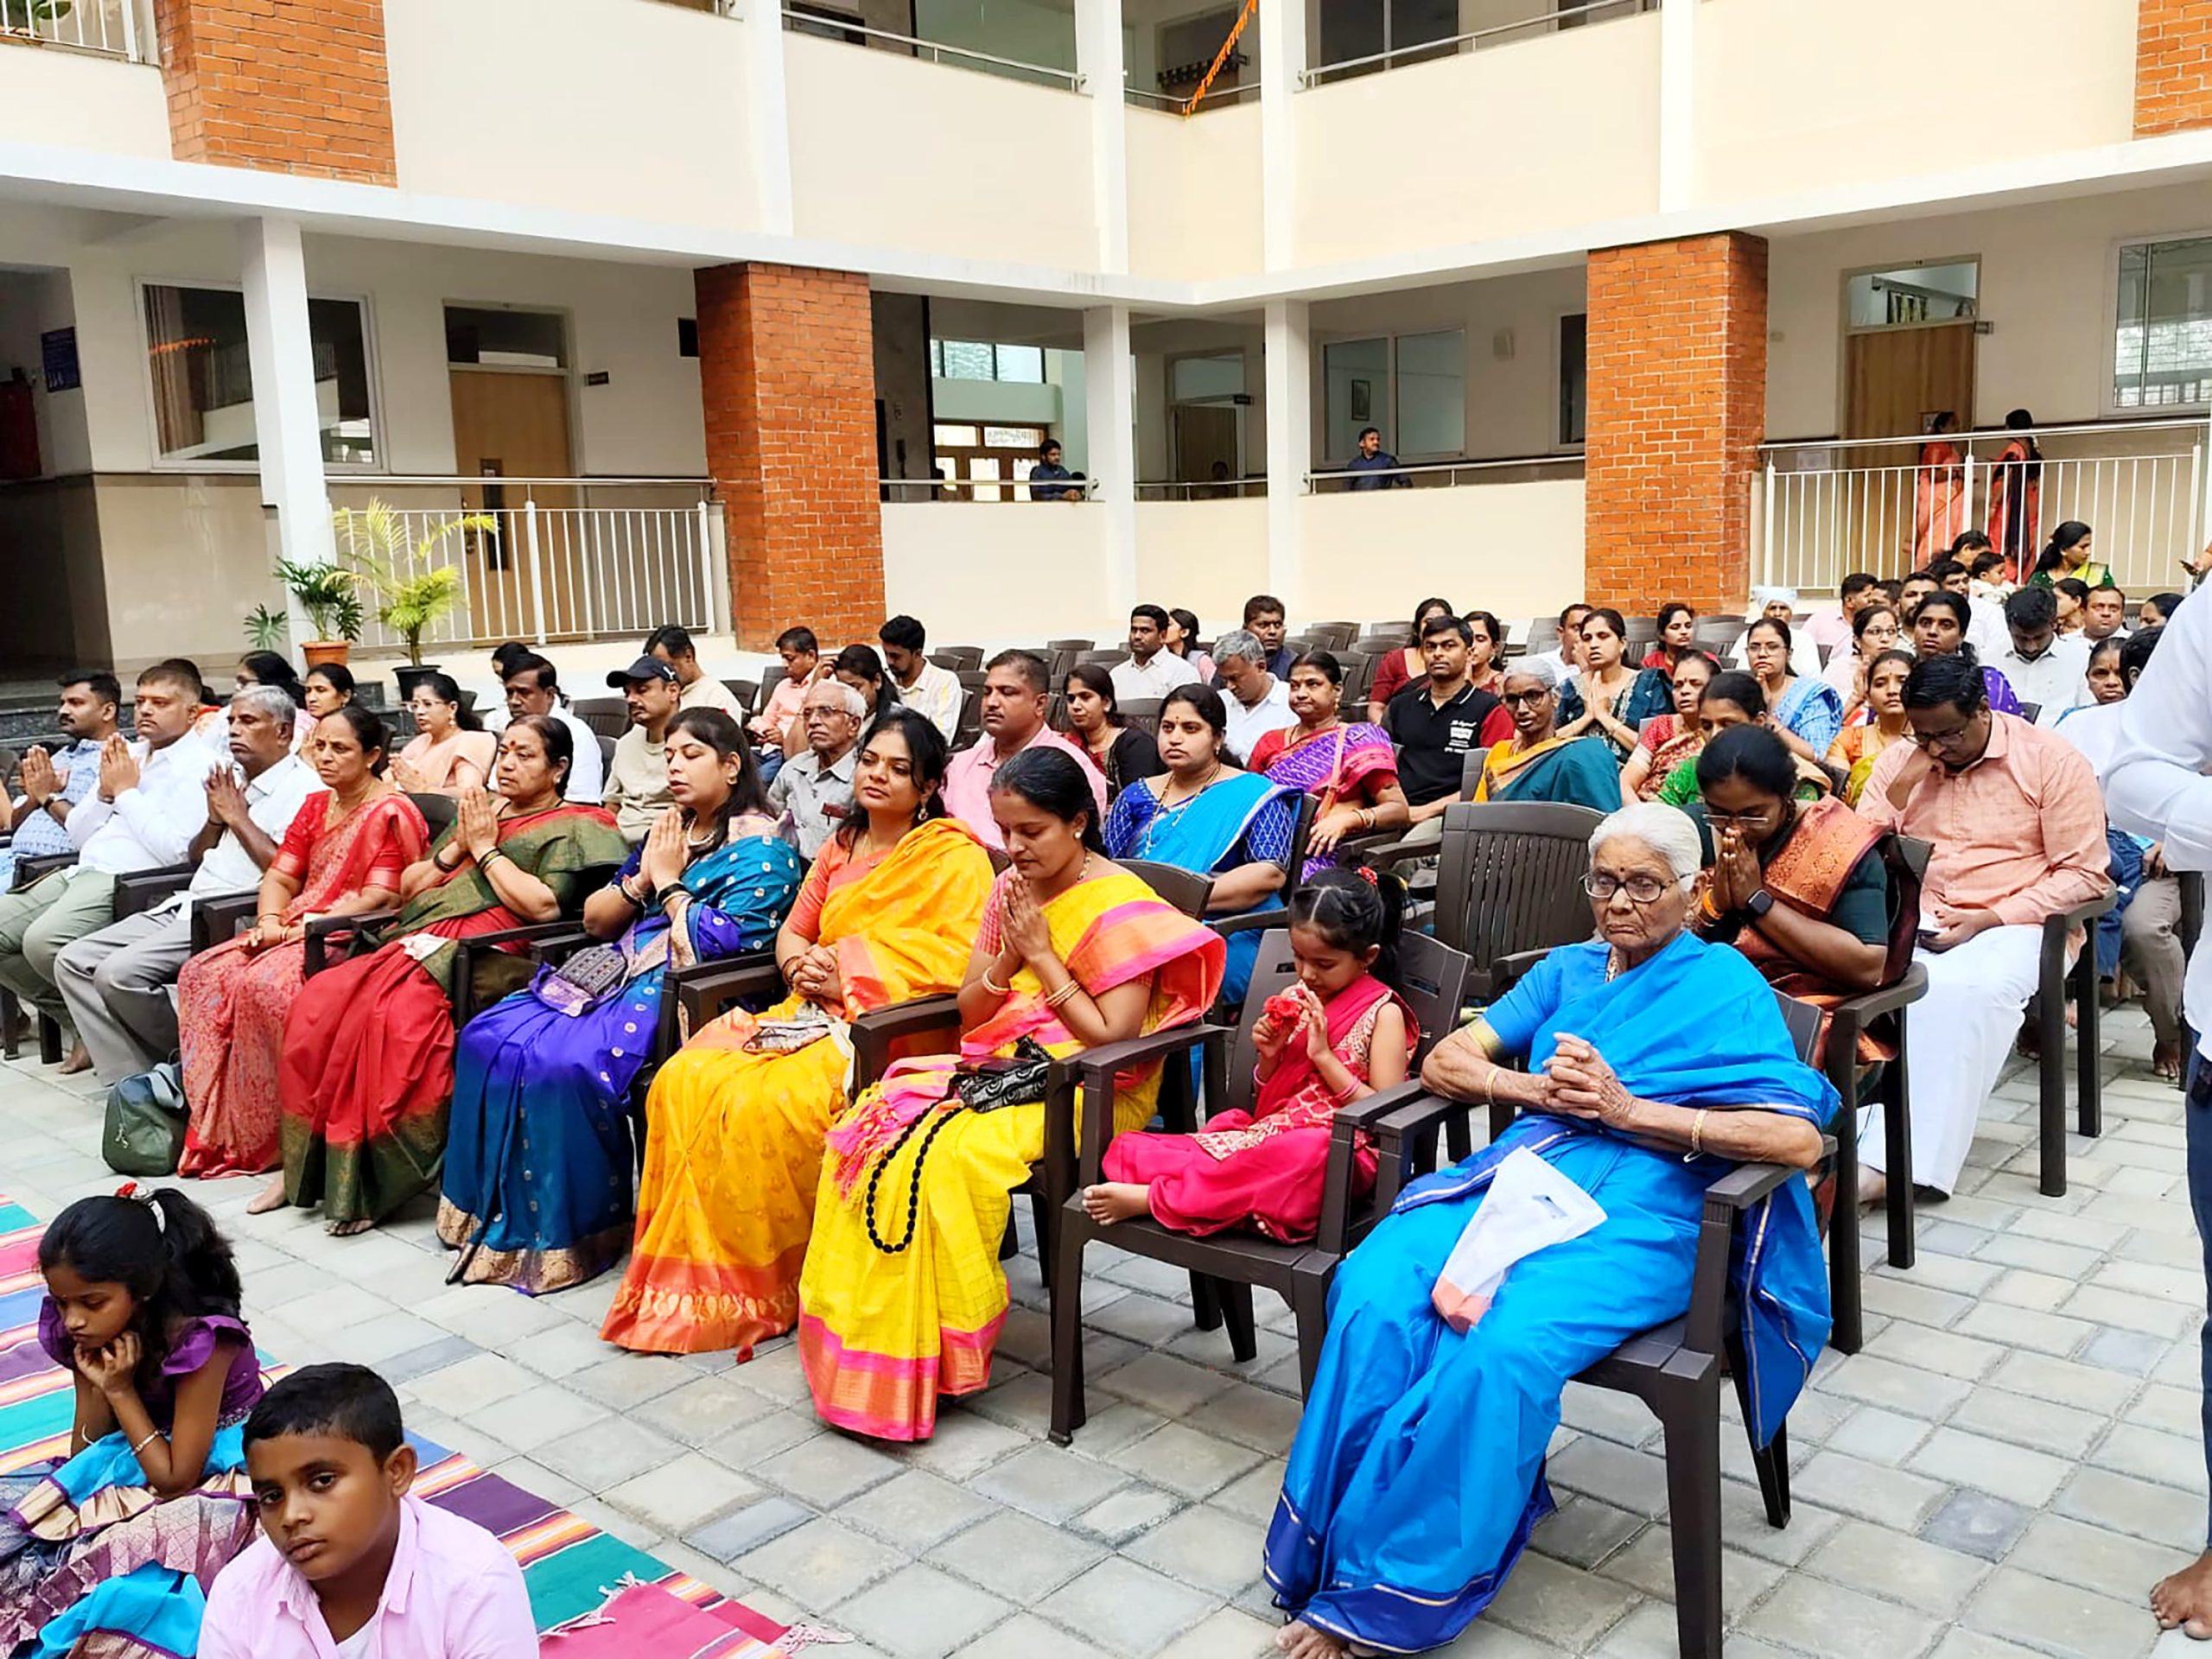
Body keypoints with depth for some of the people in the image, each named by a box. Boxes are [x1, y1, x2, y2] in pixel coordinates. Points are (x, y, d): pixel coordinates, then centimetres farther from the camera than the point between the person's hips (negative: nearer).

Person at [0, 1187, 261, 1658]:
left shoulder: (201, 1341, -27)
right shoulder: (91, 1335, -9)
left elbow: (175, 1480, -22)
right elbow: (82, 1454, -2)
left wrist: (121, 1391, -23)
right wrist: (95, 1385, -19)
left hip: (214, 1471, -7)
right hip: (135, 1460, 7)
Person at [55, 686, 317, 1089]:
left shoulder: (301, 787, -7)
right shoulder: (232, 780, 21)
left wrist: (238, 817, -9)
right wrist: (215, 819, 5)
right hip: (187, 905, 10)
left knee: (120, 972, -23)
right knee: (74, 962, 0)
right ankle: (132, 1077, -5)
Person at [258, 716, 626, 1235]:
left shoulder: (571, 827, 7)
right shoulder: (479, 811, 28)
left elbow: (545, 905, -10)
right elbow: (407, 885, 26)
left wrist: (487, 849, -1)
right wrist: (458, 848, 9)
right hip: (416, 939, 7)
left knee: (394, 1016, -32)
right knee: (318, 1000, -18)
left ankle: (370, 1183, -21)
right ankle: (305, 1164, -10)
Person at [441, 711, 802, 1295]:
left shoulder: (761, 848, -4)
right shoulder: (668, 830, 19)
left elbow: (716, 944, -15)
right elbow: (594, 920, 19)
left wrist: (670, 882, -4)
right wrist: (642, 879, 1)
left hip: (681, 992, -8)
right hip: (617, 972, 8)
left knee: (559, 1062, -28)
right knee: (488, 1038, -9)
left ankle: (570, 1230, -12)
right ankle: (493, 1209, -1)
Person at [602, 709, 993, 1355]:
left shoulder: (957, 858, -3)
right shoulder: (842, 846, 20)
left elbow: (960, 965, -13)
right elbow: (792, 931, 24)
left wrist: (851, 977, -16)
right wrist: (803, 967, -1)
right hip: (814, 1011, 7)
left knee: (765, 1104, -30)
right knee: (684, 1081, -17)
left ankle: (765, 1284, -12)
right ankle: (697, 1276, -9)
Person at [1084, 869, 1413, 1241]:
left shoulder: (1383, 1012, -3)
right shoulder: (1295, 998, 13)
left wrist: (1323, 1056, -16)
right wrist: (1269, 1057, -2)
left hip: (1338, 1151, -6)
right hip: (1271, 1133, 6)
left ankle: (1151, 1199, -37)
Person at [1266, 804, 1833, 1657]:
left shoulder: (1727, 986, 7)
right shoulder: (1565, 970, 23)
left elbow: (1800, 1138, -7)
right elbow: (1444, 1061, 17)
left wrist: (1627, 1109, -11)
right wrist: (1537, 1090, -3)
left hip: (1642, 1211, -4)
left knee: (1504, 1346, -34)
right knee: (1375, 1293, -27)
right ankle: (1335, 1555, -18)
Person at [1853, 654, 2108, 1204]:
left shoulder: (2052, 760, 0)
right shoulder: (1900, 760, 11)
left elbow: (2084, 874, -3)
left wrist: (1988, 919, -14)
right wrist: (1903, 786, -6)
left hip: (2010, 924, -3)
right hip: (1911, 920, 3)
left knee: (1966, 989, -37)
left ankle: (1891, 1159, -35)